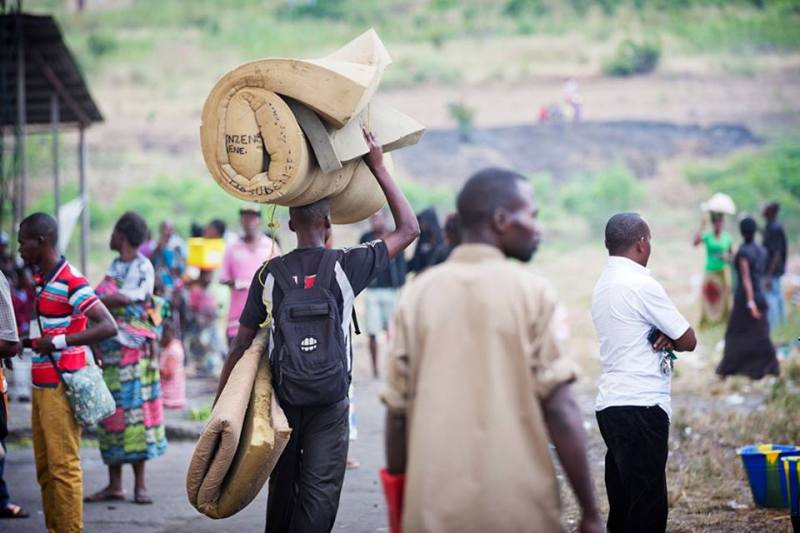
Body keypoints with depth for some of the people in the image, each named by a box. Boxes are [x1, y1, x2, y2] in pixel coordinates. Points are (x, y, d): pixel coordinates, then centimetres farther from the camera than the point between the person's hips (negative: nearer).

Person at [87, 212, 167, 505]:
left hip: (133, 351, -7)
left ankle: (140, 484, -1)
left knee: (135, 412, -5)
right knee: (110, 413, 5)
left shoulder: (142, 267, -6)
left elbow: (123, 299, -16)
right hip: (108, 349, 7)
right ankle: (114, 484, 10)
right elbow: (104, 300, 15)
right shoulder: (114, 266, 17)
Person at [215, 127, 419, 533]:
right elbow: (408, 229, 2)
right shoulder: (345, 267, -8)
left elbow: (241, 345, -1)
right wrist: (378, 167, 3)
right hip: (330, 401, -3)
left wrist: (220, 402, 8)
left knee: (282, 490, 16)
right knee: (319, 493, -2)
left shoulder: (269, 274, -2)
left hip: (282, 397, 3)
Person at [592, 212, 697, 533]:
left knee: (623, 503, 11)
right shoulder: (641, 285, -12)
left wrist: (665, 337, 0)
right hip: (640, 406, -9)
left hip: (610, 405, 9)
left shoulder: (603, 286, 15)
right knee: (647, 507, -8)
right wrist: (670, 338, 12)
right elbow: (688, 341, -8)